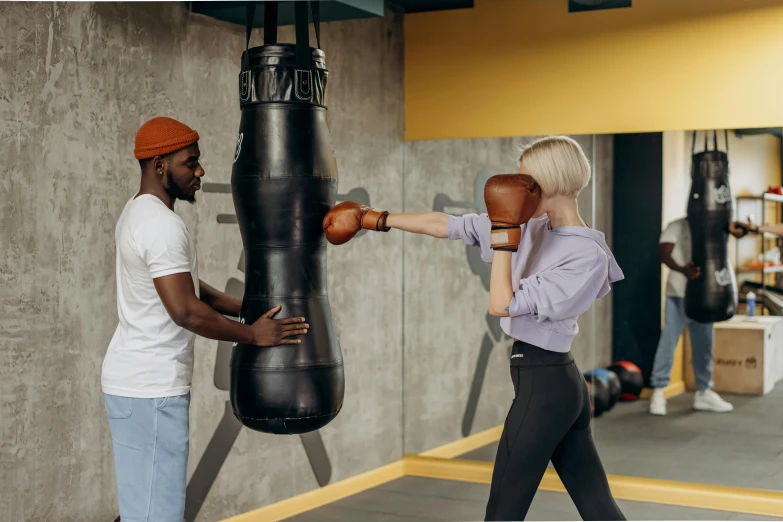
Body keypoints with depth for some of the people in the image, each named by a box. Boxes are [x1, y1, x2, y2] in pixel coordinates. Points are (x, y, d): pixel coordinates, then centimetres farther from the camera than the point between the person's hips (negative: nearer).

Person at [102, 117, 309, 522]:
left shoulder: (138, 212, 14)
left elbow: (187, 287, 20)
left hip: (134, 381, 10)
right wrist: (253, 335, -14)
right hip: (151, 389, -10)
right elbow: (185, 310, -24)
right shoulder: (163, 225, -19)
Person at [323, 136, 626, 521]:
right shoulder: (530, 226, 5)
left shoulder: (587, 256, -17)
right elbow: (444, 225, 9)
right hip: (561, 383, 8)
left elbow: (501, 305, -20)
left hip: (542, 384, -8)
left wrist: (504, 231, -18)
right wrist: (372, 219, 13)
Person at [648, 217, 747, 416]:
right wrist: (682, 270, -33)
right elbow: (664, 253, -14)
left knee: (704, 345, 10)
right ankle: (658, 391, -1)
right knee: (668, 342, -7)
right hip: (678, 295, -5)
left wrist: (735, 229, -22)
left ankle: (704, 392, 20)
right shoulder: (676, 227, -2)